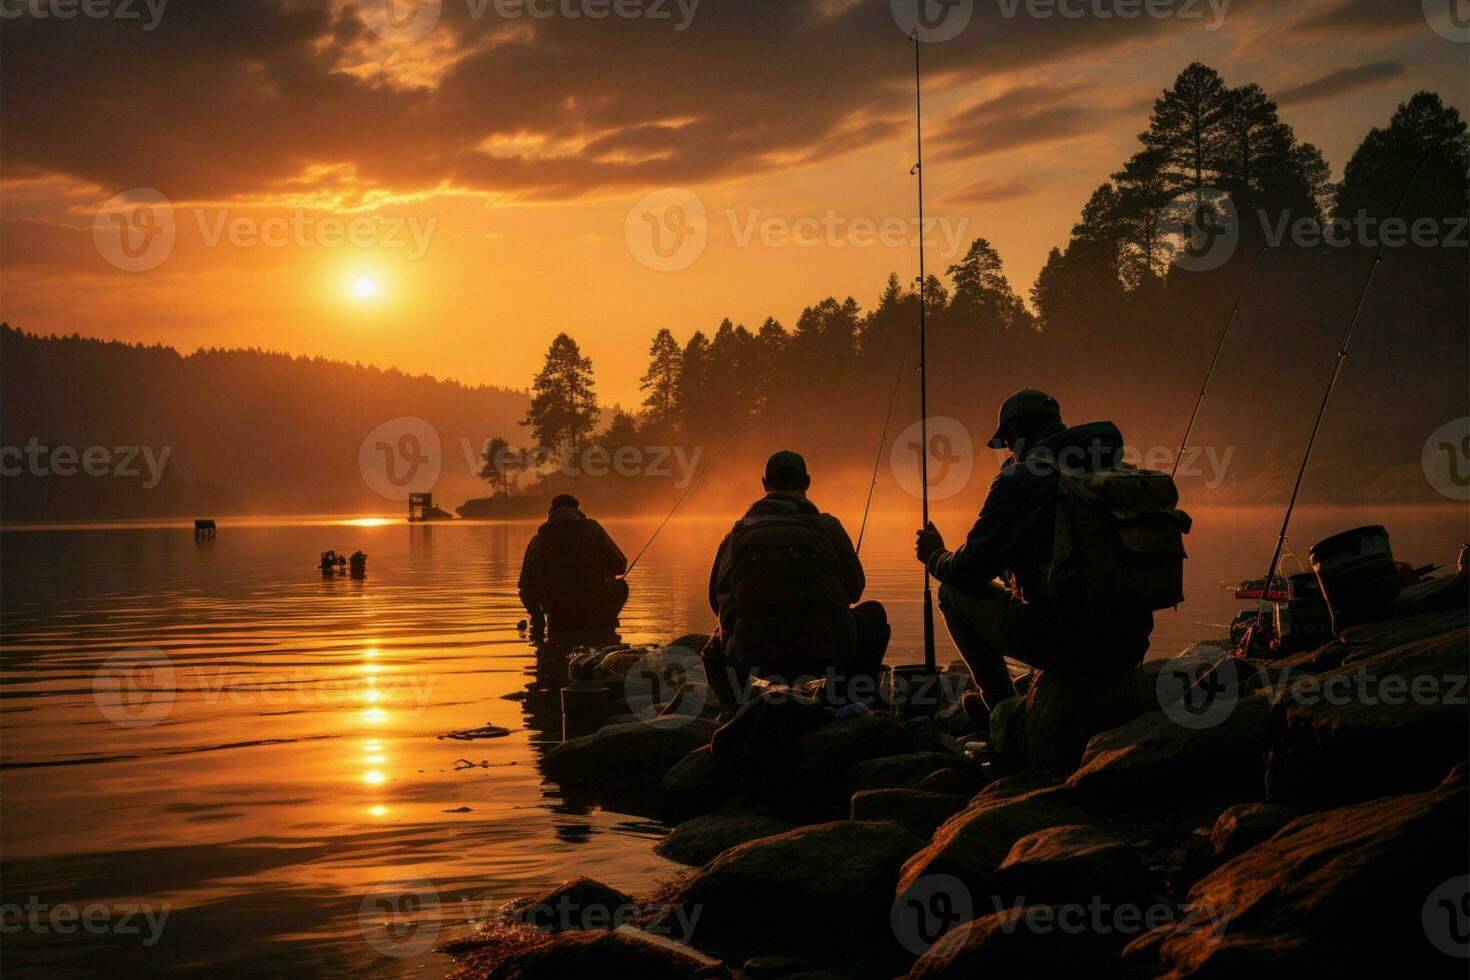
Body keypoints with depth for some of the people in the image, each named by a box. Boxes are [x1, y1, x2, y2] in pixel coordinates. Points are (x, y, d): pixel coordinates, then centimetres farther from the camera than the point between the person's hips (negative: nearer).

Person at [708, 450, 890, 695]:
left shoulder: (738, 533, 9)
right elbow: (855, 589, 11)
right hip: (823, 656, -2)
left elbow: (717, 598, 11)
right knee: (874, 614, 27)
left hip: (756, 662, 2)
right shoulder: (826, 526, 4)